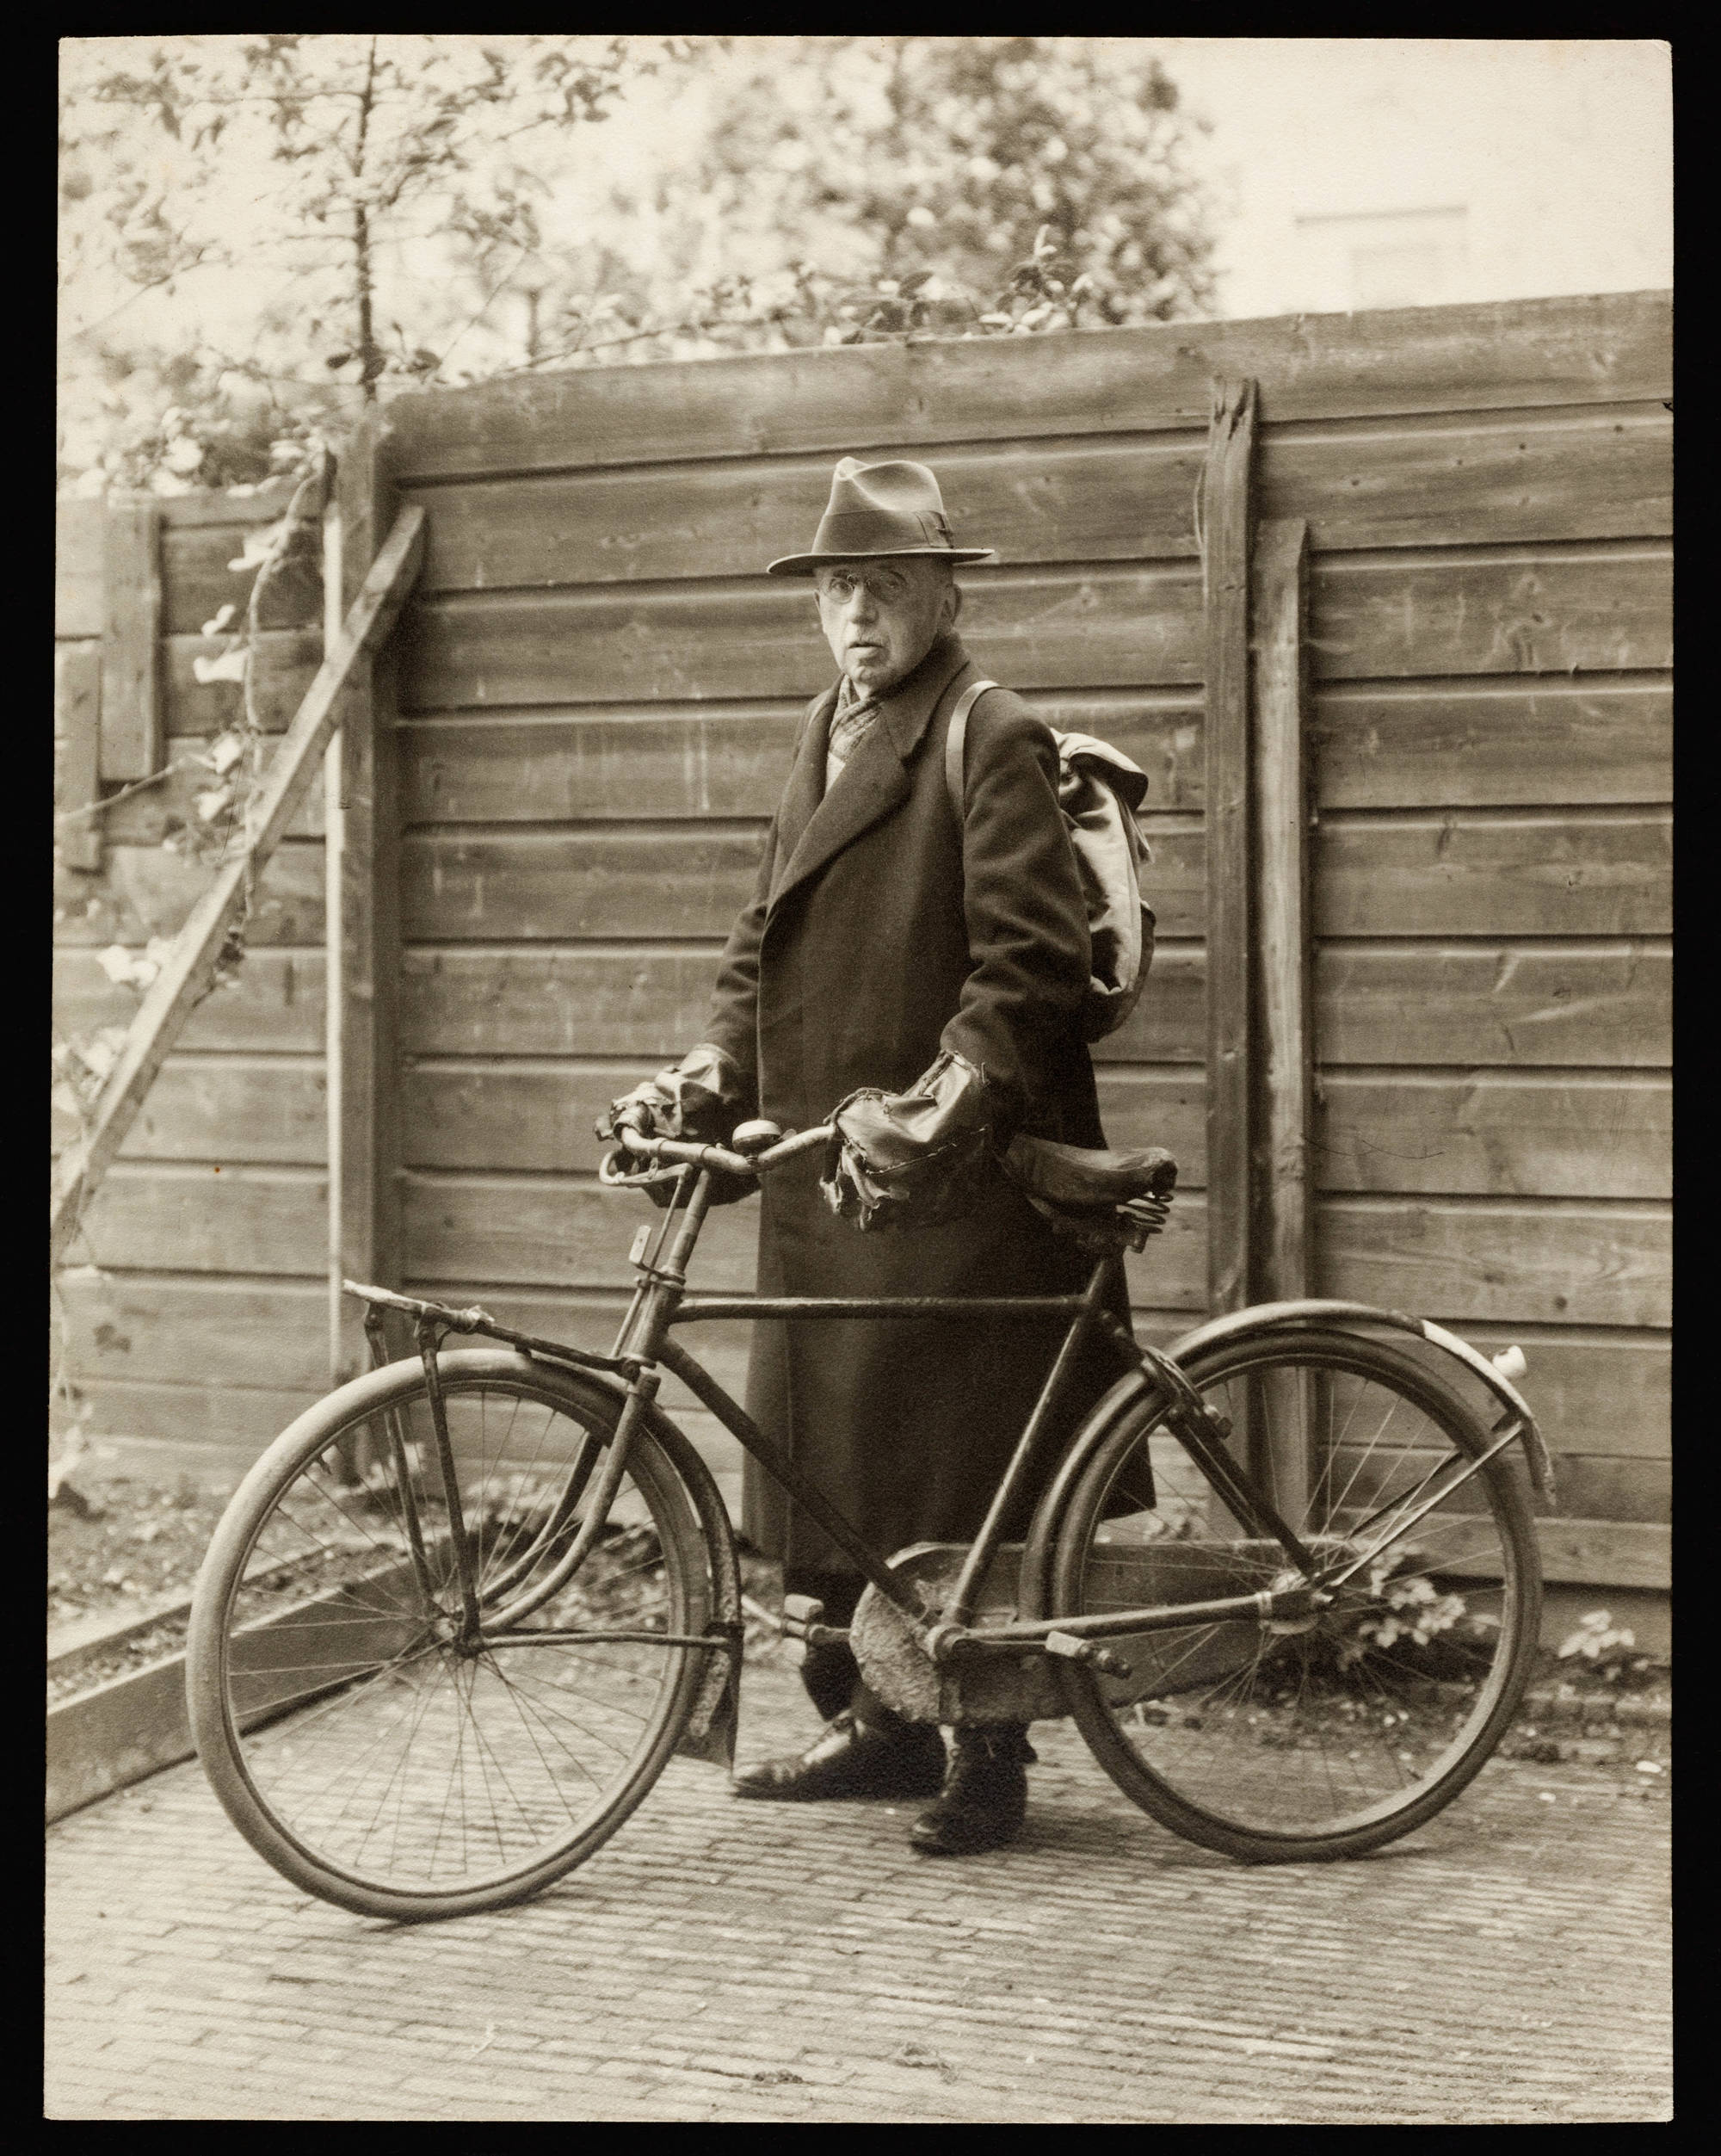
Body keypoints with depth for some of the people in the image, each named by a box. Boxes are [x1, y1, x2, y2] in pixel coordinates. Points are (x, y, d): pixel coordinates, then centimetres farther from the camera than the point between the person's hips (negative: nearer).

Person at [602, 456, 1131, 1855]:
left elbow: (1032, 963, -16)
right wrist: (712, 1073, 2)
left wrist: (937, 1110, -25)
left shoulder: (995, 741, -8)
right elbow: (768, 938, 17)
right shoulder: (827, 734, 16)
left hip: (959, 1180, -8)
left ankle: (987, 1753, 13)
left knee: (959, 1474, -1)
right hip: (822, 1171, 8)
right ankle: (881, 1723, 25)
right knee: (825, 1457, 11)